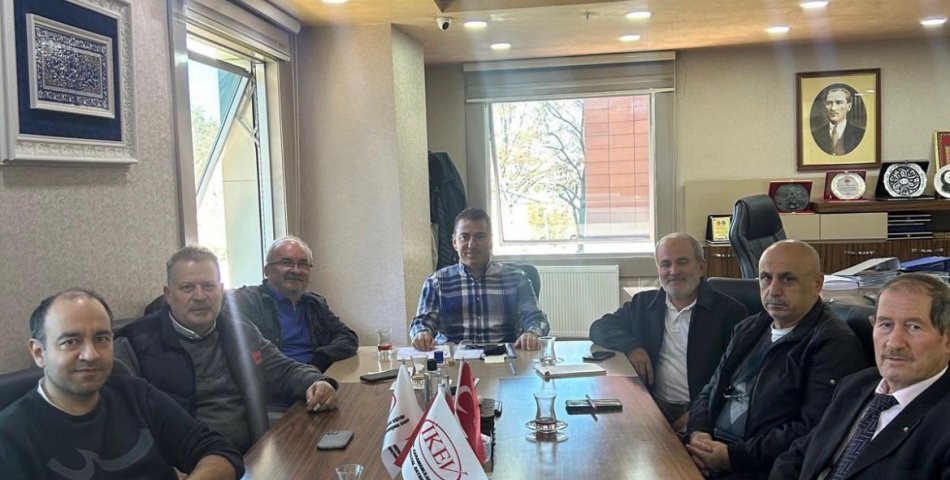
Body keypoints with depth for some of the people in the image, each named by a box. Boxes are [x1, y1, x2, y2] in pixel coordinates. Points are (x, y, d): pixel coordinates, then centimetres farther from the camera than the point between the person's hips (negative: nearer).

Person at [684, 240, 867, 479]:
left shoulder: (835, 344, -8)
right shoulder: (748, 330, 16)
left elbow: (814, 430, -16)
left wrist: (734, 456, -16)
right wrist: (698, 433, -3)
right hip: (711, 449, 6)